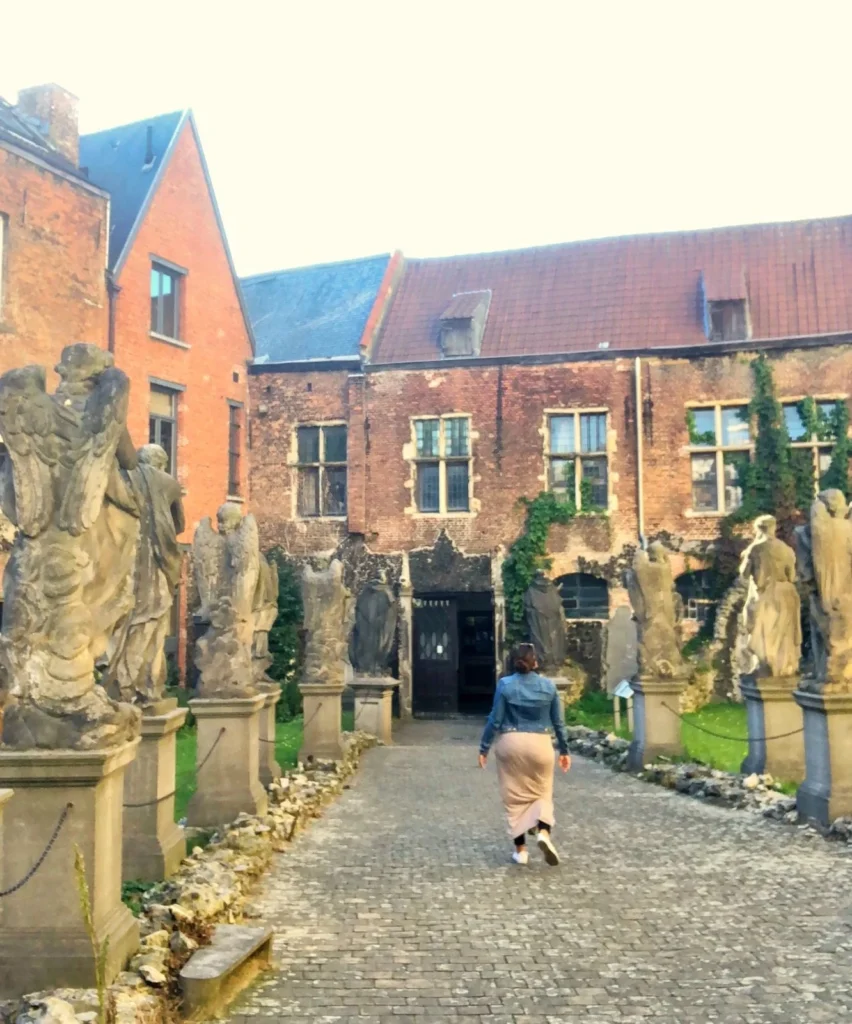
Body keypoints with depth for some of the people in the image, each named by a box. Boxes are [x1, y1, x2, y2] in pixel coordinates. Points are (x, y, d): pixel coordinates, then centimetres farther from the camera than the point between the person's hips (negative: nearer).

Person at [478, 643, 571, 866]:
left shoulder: (505, 685, -5)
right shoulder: (548, 686, 1)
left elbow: (495, 720, -6)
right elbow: (558, 721, 6)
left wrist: (484, 748, 2)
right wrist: (564, 750, 15)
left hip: (511, 743, -1)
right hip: (540, 744, 1)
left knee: (515, 797, 10)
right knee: (542, 793, 15)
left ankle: (520, 850, 11)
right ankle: (544, 832, -11)